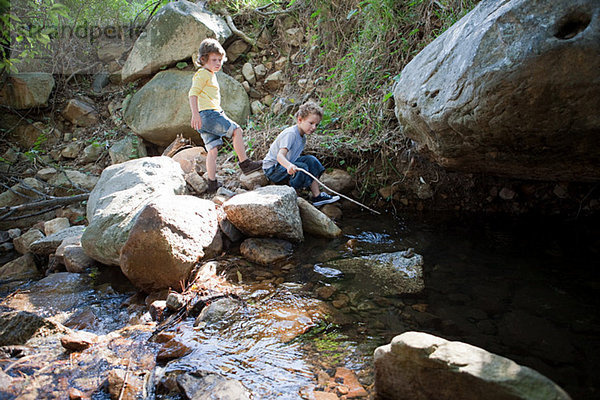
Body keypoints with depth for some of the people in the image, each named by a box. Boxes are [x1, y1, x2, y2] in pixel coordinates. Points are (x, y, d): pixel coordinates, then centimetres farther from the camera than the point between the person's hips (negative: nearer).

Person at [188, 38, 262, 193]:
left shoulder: (210, 75, 27)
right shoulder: (203, 74, -4)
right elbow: (193, 93, -15)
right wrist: (195, 114, -25)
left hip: (208, 116, 10)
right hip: (208, 114, -10)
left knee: (212, 150, 6)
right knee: (236, 130, -8)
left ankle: (212, 183, 6)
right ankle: (244, 163, -4)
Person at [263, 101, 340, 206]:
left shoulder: (303, 137, 6)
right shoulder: (290, 134, -24)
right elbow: (280, 156, -38)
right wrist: (289, 166, -56)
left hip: (287, 164, 9)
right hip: (272, 168, -9)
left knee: (311, 160, -5)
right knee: (301, 168, -28)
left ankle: (317, 195, -9)